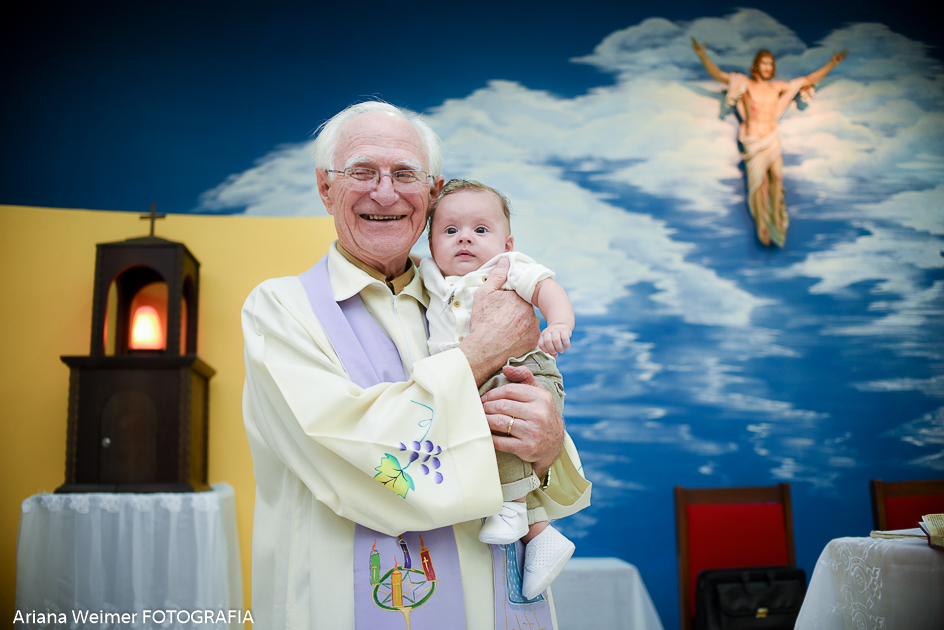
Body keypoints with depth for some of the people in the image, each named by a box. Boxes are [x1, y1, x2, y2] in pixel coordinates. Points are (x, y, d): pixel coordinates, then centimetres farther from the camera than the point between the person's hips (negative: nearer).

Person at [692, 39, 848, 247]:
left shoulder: (778, 87, 9)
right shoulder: (746, 84, -3)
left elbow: (808, 80, 18)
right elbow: (718, 74, -10)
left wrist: (832, 64, 17)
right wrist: (702, 54, -23)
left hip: (772, 138, 3)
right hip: (753, 141, -3)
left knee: (777, 176, -13)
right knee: (757, 182, -4)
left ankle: (776, 216, 3)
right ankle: (761, 225, 7)